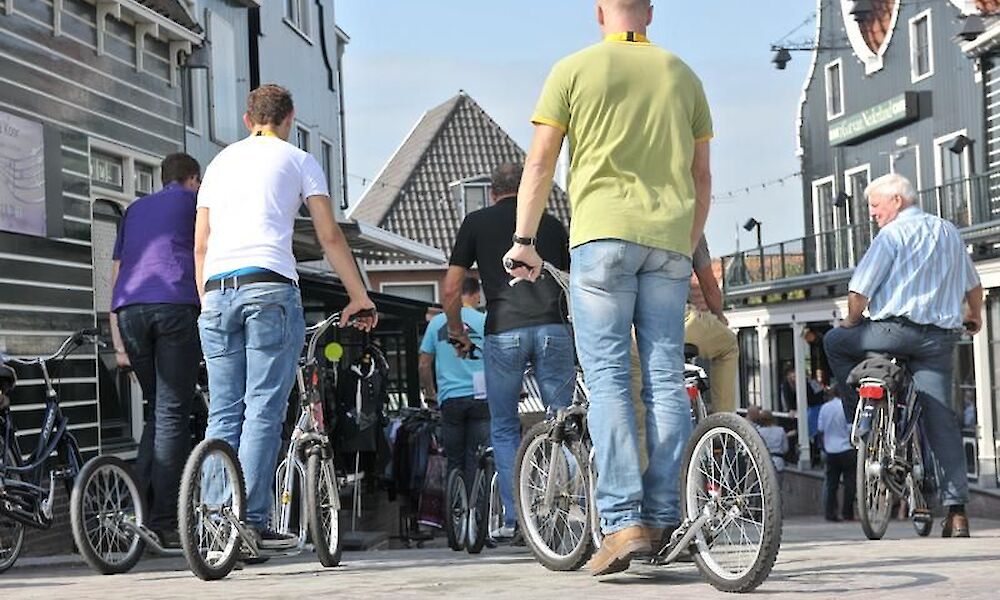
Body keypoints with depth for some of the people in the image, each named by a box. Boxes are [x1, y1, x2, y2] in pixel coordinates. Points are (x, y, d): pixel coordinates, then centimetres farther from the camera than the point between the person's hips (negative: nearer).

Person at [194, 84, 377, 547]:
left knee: (223, 414, 6)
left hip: (218, 291, 5)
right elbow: (330, 237, 7)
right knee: (264, 410, -6)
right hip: (269, 287, -4)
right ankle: (253, 522, -11)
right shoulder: (297, 160, 11)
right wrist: (359, 298, 12)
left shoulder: (221, 161, 24)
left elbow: (200, 244, 21)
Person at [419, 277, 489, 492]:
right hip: (480, 397, -1)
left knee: (455, 460, 9)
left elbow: (424, 365, 8)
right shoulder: (485, 321, -1)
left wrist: (430, 393, 22)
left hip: (449, 399, 1)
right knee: (477, 459, 1)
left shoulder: (437, 322, 5)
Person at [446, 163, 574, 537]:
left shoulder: (477, 222, 13)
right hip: (553, 328, 1)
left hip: (503, 331, -1)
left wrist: (456, 331, 23)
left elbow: (450, 288, 9)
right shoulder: (552, 224, 19)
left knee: (504, 428, 10)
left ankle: (515, 519, 5)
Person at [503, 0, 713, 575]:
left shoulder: (574, 69, 5)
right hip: (669, 239, 3)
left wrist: (524, 239, 6)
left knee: (608, 377, -5)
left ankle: (623, 521, -13)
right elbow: (702, 177, 17)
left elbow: (540, 163, 2)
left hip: (602, 233, -3)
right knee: (666, 378, 4)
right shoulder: (681, 74, 15)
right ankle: (664, 519, 4)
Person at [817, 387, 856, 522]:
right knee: (849, 481, 3)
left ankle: (830, 512, 5)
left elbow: (820, 429, 7)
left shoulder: (824, 407, 1)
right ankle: (847, 513, 2)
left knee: (831, 482, 8)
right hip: (847, 449, -4)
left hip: (830, 450, 4)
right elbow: (851, 429, -12)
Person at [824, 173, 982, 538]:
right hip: (940, 338, 6)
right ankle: (956, 513, -4)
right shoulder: (949, 232, 19)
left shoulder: (894, 234, -3)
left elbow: (860, 290, -8)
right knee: (942, 422, 3)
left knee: (835, 342, 18)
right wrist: (974, 315, 49)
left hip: (898, 329, -6)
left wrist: (851, 323, 10)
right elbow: (973, 286, 30)